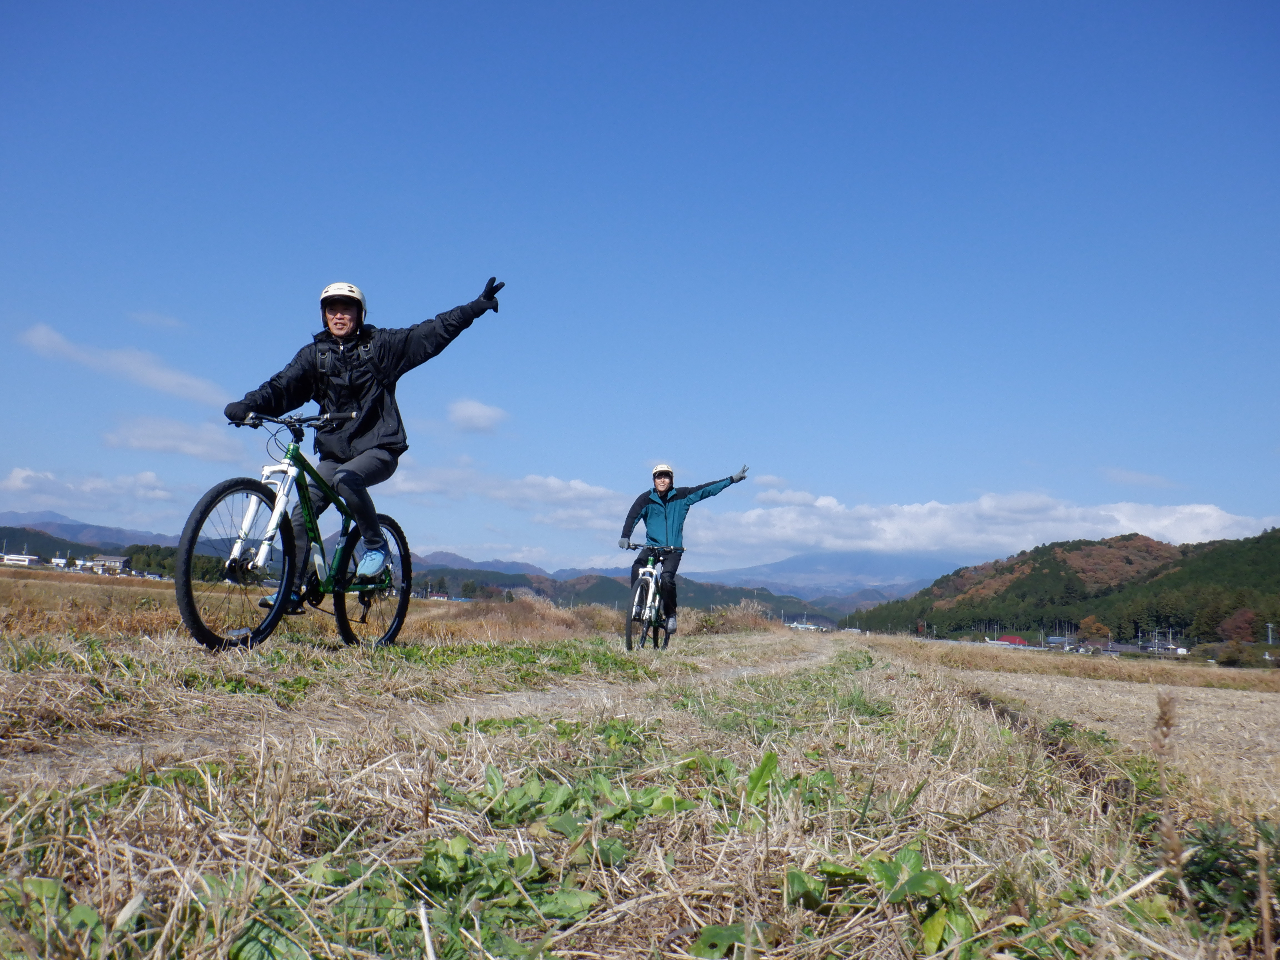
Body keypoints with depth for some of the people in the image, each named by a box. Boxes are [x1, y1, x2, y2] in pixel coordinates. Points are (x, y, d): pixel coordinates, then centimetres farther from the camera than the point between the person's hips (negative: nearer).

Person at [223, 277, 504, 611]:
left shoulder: (381, 345, 1)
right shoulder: (314, 354, 8)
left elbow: (434, 332, -2)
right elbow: (282, 388, -1)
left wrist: (478, 306, -8)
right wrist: (248, 405, -21)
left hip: (379, 448, -4)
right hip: (334, 451, 4)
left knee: (346, 479, -34)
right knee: (300, 513, -7)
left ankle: (376, 545, -11)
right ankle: (292, 591, 6)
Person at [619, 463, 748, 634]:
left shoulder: (681, 496, 1)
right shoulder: (646, 499, -1)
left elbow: (707, 489, 4)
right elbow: (632, 517, -12)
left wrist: (733, 479, 3)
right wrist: (625, 537, -29)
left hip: (673, 550, -1)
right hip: (652, 546, 1)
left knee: (667, 578, -24)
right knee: (637, 568, -27)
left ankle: (670, 615, -3)